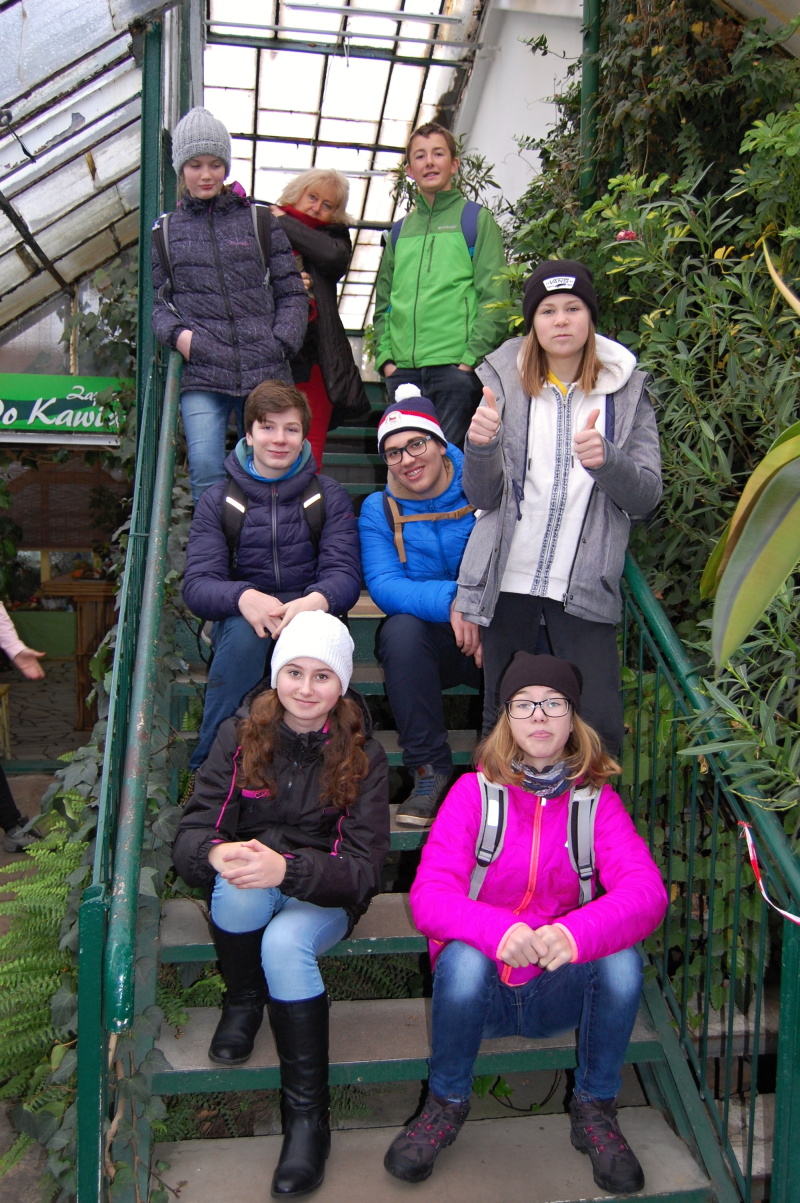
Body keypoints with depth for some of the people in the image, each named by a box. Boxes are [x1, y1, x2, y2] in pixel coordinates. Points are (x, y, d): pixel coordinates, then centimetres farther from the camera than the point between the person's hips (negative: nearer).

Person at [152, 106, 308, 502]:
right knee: (206, 472, -12)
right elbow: (157, 300, 16)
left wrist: (281, 344, -3)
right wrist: (176, 333, -4)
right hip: (201, 376, 0)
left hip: (266, 372, 0)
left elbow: (292, 293, 11)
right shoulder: (166, 231, 14)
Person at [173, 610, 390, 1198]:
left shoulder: (363, 755, -8)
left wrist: (287, 868, -35)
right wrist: (217, 853, -34)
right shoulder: (241, 736, -4)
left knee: (285, 942, -33)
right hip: (249, 888, 2)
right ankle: (243, 1002, -4)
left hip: (324, 895, -1)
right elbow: (191, 835, -8)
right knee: (238, 886, -33)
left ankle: (308, 1117, -16)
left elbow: (363, 870, -16)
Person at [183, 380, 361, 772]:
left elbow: (345, 573, -6)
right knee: (244, 632, -34)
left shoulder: (329, 497, 7)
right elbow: (197, 584, -7)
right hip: (241, 619, 0)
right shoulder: (217, 501, 5)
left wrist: (316, 600, -31)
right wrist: (244, 598, -31)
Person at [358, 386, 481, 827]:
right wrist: (450, 600, -29)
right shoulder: (379, 509, 2)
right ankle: (430, 769, -17)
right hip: (428, 644, 1)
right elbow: (383, 585, -12)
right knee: (401, 628, -32)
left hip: (493, 634, -1)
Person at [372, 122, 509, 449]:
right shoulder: (400, 231, 20)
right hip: (403, 371, 5)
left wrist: (471, 357, -12)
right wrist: (385, 356, 5)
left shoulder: (477, 220, 7)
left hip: (456, 366, -4)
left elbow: (494, 297, -3)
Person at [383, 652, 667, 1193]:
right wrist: (500, 932, -39)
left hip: (560, 992, 1)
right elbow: (429, 896, -18)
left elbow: (646, 891, -20)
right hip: (480, 989, -1)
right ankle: (446, 1105, -2)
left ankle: (595, 1110, 1)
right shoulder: (474, 792, -8)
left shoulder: (597, 799, -4)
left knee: (622, 960, -26)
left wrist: (574, 934, -41)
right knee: (464, 957, -32)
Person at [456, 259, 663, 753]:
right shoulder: (504, 380, 5)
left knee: (600, 726, -3)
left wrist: (606, 460, -22)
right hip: (508, 582, 0)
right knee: (503, 722, 7)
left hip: (585, 588, 0)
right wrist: (480, 447, -20)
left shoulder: (628, 390, 6)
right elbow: (482, 496, 2)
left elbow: (647, 496, -1)